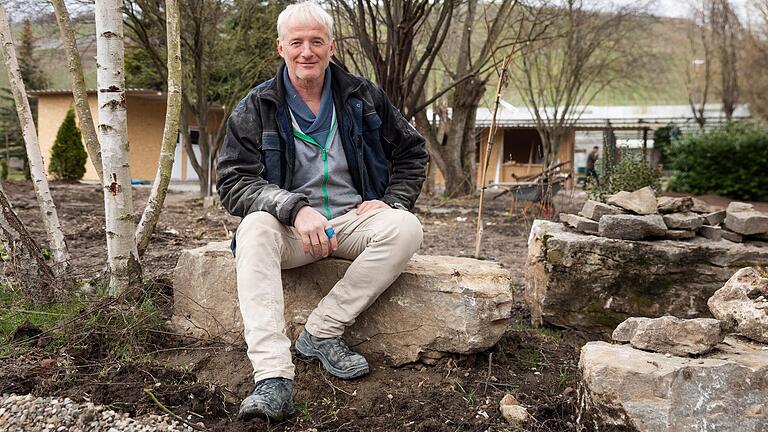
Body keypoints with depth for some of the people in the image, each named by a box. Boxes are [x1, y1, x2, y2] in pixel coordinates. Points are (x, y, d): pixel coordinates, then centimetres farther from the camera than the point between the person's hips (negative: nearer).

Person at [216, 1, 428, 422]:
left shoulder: (362, 96, 5)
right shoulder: (256, 108, -1)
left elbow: (411, 150, 15)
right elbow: (233, 181, -10)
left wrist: (393, 201, -3)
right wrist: (296, 209, -27)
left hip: (353, 218, 2)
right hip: (290, 229, -1)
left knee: (406, 228, -28)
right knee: (255, 228, -34)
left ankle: (321, 332, -23)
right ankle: (272, 377, -43)